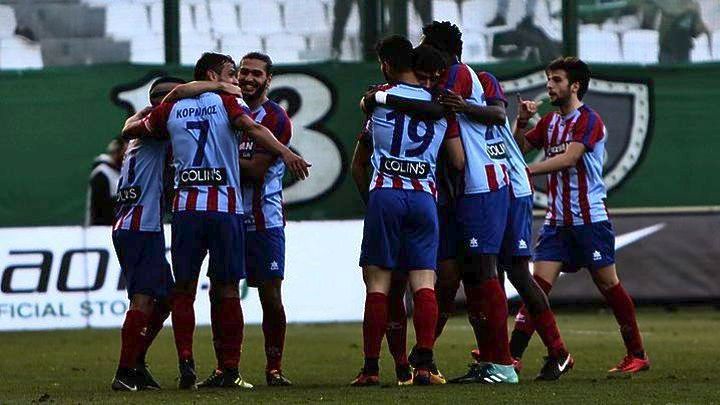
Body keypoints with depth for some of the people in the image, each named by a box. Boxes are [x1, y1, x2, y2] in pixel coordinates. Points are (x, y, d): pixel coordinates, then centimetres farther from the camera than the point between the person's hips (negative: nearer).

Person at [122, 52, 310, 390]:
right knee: (227, 291, 2)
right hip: (225, 208, -2)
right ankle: (230, 371, 2)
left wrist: (148, 111, 43)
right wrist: (285, 153, -24)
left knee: (184, 290, 7)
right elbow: (252, 128, -15)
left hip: (185, 208, 2)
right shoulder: (227, 102, 4)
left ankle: (186, 364, -4)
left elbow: (129, 131, 24)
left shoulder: (172, 109, 13)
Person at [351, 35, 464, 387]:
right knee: (424, 282, 0)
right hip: (425, 196, 2)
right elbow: (459, 161, 11)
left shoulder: (378, 97, 6)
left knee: (377, 281, 0)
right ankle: (424, 365, -9)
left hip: (385, 195, -2)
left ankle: (371, 367, 0)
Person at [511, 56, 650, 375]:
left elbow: (569, 158, -22)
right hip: (557, 220, 6)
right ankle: (512, 355, -12)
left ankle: (637, 355, 12)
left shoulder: (589, 120, -10)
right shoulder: (550, 121, 14)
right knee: (538, 283, -4)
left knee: (607, 283, 0)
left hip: (590, 220, -6)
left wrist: (528, 170, -24)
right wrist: (521, 122, -1)